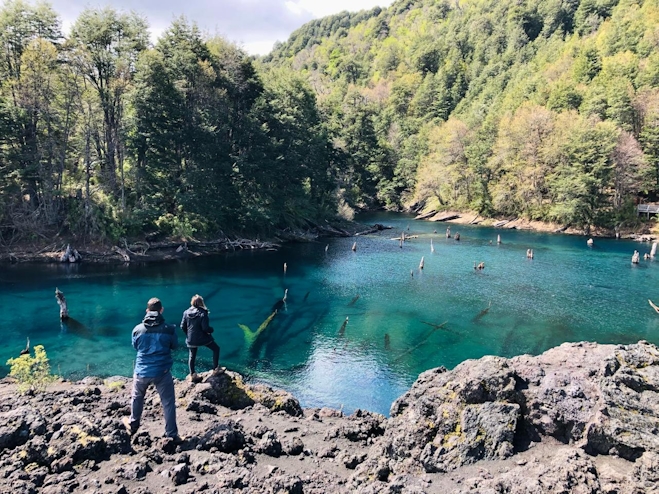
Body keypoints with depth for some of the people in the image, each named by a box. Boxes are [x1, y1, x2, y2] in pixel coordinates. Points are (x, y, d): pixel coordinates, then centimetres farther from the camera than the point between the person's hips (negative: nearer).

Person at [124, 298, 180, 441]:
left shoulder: (138, 329, -6)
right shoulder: (169, 329, -12)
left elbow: (135, 346, 12)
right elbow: (174, 345, 4)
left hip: (142, 371, 2)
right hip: (162, 372, -2)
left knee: (137, 397, 27)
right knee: (168, 403, 8)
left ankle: (133, 425, 47)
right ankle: (172, 434, 11)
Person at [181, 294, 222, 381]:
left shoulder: (186, 312, -5)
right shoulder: (203, 313, -19)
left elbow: (182, 326, 0)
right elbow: (205, 328, -21)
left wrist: (188, 334, 16)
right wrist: (211, 330, 0)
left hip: (191, 340, 4)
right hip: (202, 338, -4)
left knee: (192, 356, 21)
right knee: (216, 349, 16)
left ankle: (192, 375, 26)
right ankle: (215, 369, 19)